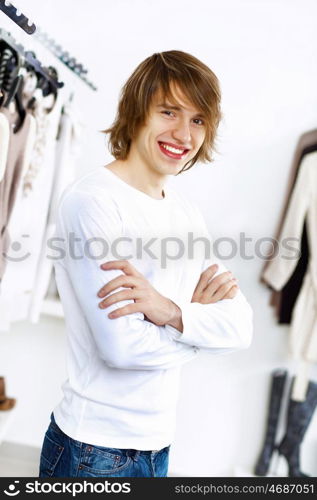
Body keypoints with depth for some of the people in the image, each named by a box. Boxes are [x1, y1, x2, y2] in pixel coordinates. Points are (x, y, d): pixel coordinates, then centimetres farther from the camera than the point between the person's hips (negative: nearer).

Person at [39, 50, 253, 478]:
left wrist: (173, 312, -23)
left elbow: (242, 328, -5)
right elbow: (122, 347, -24)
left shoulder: (187, 213, 4)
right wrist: (202, 316, -8)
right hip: (95, 448, -6)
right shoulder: (92, 200, -17)